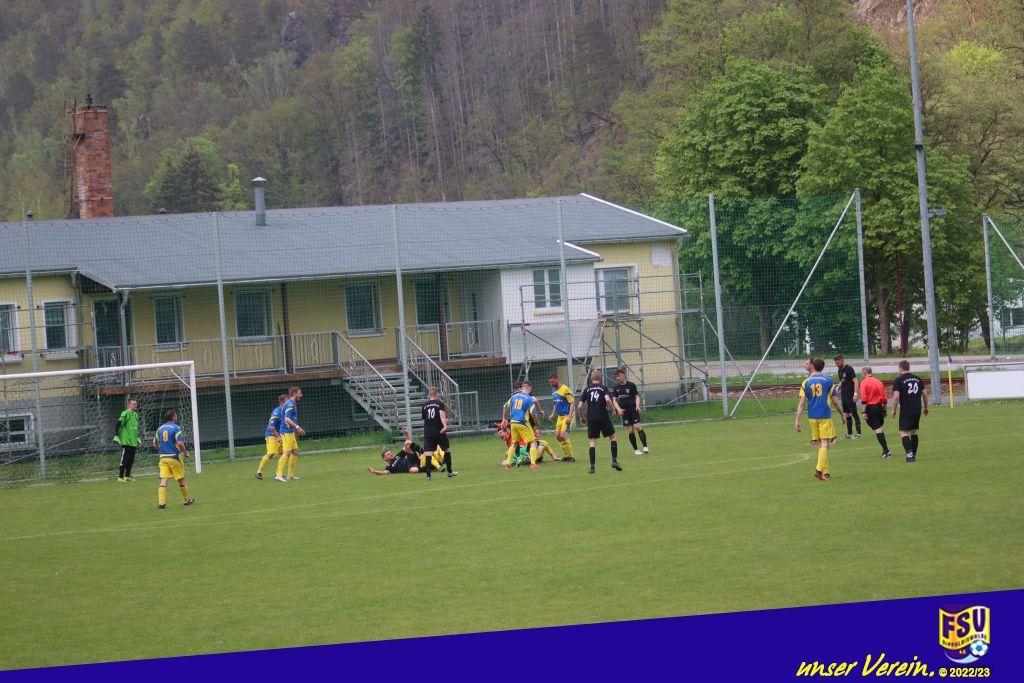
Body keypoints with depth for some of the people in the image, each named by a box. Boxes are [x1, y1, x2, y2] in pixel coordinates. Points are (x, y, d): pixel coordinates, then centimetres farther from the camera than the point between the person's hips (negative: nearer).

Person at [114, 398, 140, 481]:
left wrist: (137, 439, 27)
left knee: (131, 460, 11)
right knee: (124, 459, -6)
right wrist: (116, 437, -18)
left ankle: (127, 476, 21)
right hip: (126, 441, -8)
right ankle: (120, 477, -1)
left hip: (133, 442, 8)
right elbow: (119, 424, -13)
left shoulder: (136, 414, 15)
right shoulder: (125, 414, -10)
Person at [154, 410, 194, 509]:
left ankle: (161, 502, -15)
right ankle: (187, 499, 26)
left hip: (163, 457, 4)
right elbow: (180, 443, -19)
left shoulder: (160, 429, 9)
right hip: (175, 457, -4)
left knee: (164, 480, -3)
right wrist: (186, 453, -5)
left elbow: (155, 444, 14)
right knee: (181, 479, 11)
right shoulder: (176, 428, -9)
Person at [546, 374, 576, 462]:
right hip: (559, 416, 9)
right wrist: (553, 414, 17)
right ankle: (566, 456, 20)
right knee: (558, 436, 8)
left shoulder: (565, 389, -14)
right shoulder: (554, 390, 11)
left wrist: (569, 416, -22)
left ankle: (571, 457, -7)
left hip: (566, 416, -9)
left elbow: (572, 402, -16)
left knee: (563, 436, -16)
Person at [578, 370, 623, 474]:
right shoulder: (604, 388, 2)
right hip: (603, 417, -2)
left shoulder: (587, 390, 8)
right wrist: (613, 408, -2)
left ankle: (592, 466, -2)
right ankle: (614, 461, 4)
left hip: (591, 419, 2)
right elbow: (607, 399, -18)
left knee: (592, 442, 4)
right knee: (612, 437, 13)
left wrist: (581, 417, 17)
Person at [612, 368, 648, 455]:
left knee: (638, 427, -16)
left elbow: (637, 396, 4)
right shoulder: (616, 388, 7)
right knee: (630, 431, 1)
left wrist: (637, 405, -12)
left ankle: (645, 447, -12)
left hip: (633, 409, -3)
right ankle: (635, 450, 10)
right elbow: (615, 400, 13)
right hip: (624, 411, 3)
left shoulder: (631, 385, -2)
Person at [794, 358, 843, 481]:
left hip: (812, 417, 3)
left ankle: (825, 472, 17)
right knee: (824, 444, -4)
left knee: (820, 444, 13)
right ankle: (819, 469, -21)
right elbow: (835, 401, 2)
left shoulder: (806, 382, 4)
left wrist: (797, 421, 0)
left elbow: (801, 403, -1)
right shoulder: (828, 380, -1)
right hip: (825, 416, -3)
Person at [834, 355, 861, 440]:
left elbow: (856, 382, -17)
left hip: (850, 395, -8)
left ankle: (858, 433, -2)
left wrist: (855, 394, -23)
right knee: (847, 414, 10)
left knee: (854, 413, -5)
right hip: (844, 395, 8)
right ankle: (849, 434, 15)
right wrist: (838, 387, 8)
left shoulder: (849, 369, -13)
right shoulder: (840, 370, 12)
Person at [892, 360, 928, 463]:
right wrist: (925, 407, 22)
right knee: (914, 432, 15)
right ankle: (914, 454, 17)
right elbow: (925, 394, 12)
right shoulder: (917, 379, 10)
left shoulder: (899, 380, -7)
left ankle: (910, 453, -20)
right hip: (917, 410, 6)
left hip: (906, 411, -6)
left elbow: (896, 397, -15)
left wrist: (894, 410, -3)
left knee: (904, 433, -4)